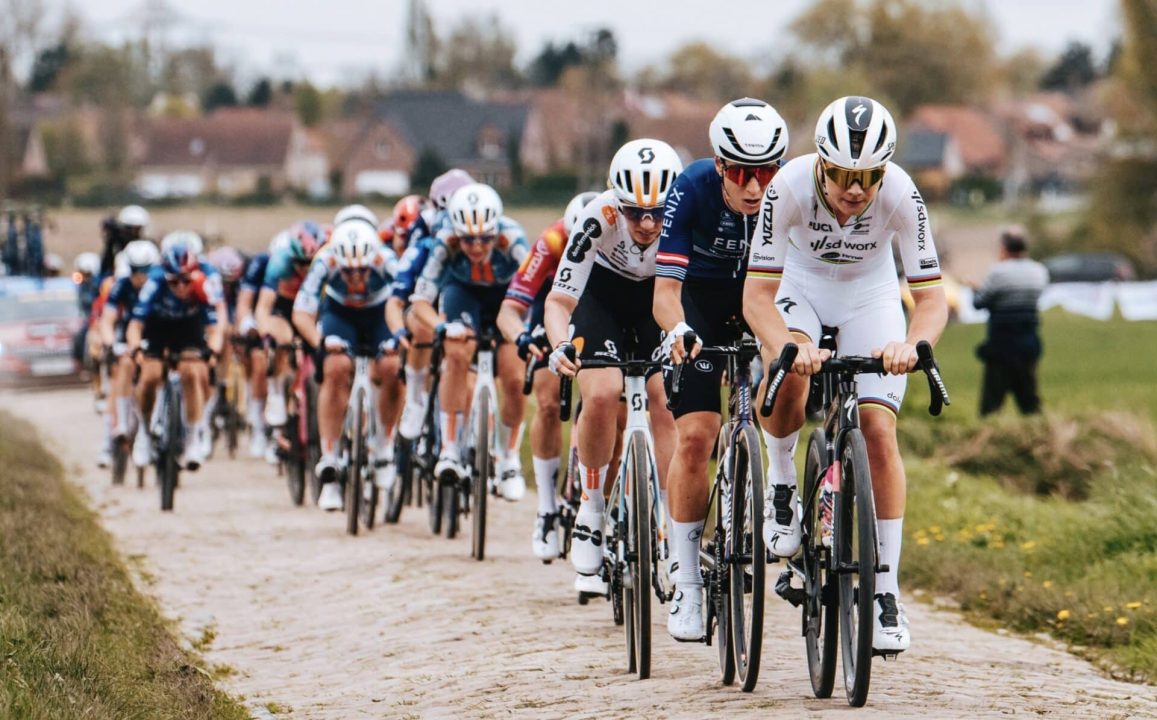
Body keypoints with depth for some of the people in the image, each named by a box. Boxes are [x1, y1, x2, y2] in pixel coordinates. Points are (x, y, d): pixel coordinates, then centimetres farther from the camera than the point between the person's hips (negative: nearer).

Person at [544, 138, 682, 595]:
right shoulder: (599, 218, -34)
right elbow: (559, 300, -30)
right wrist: (560, 346, -49)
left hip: (660, 296, 1)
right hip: (604, 292, -1)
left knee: (667, 402, -15)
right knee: (602, 394, -21)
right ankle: (591, 509, -2)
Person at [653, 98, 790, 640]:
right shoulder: (692, 190, -29)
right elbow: (666, 288, -31)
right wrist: (677, 331, -52)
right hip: (701, 302, -2)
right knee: (695, 436, -12)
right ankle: (687, 586, -3)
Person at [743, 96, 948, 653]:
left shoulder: (901, 194, -31)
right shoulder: (789, 187, -32)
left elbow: (931, 296, -30)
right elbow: (757, 294, -33)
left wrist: (912, 344, -51)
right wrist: (786, 346, -52)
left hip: (870, 297, 1)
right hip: (801, 287, -1)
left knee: (878, 432, -12)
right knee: (789, 376, -33)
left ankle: (885, 591, -3)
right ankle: (781, 481, -3)